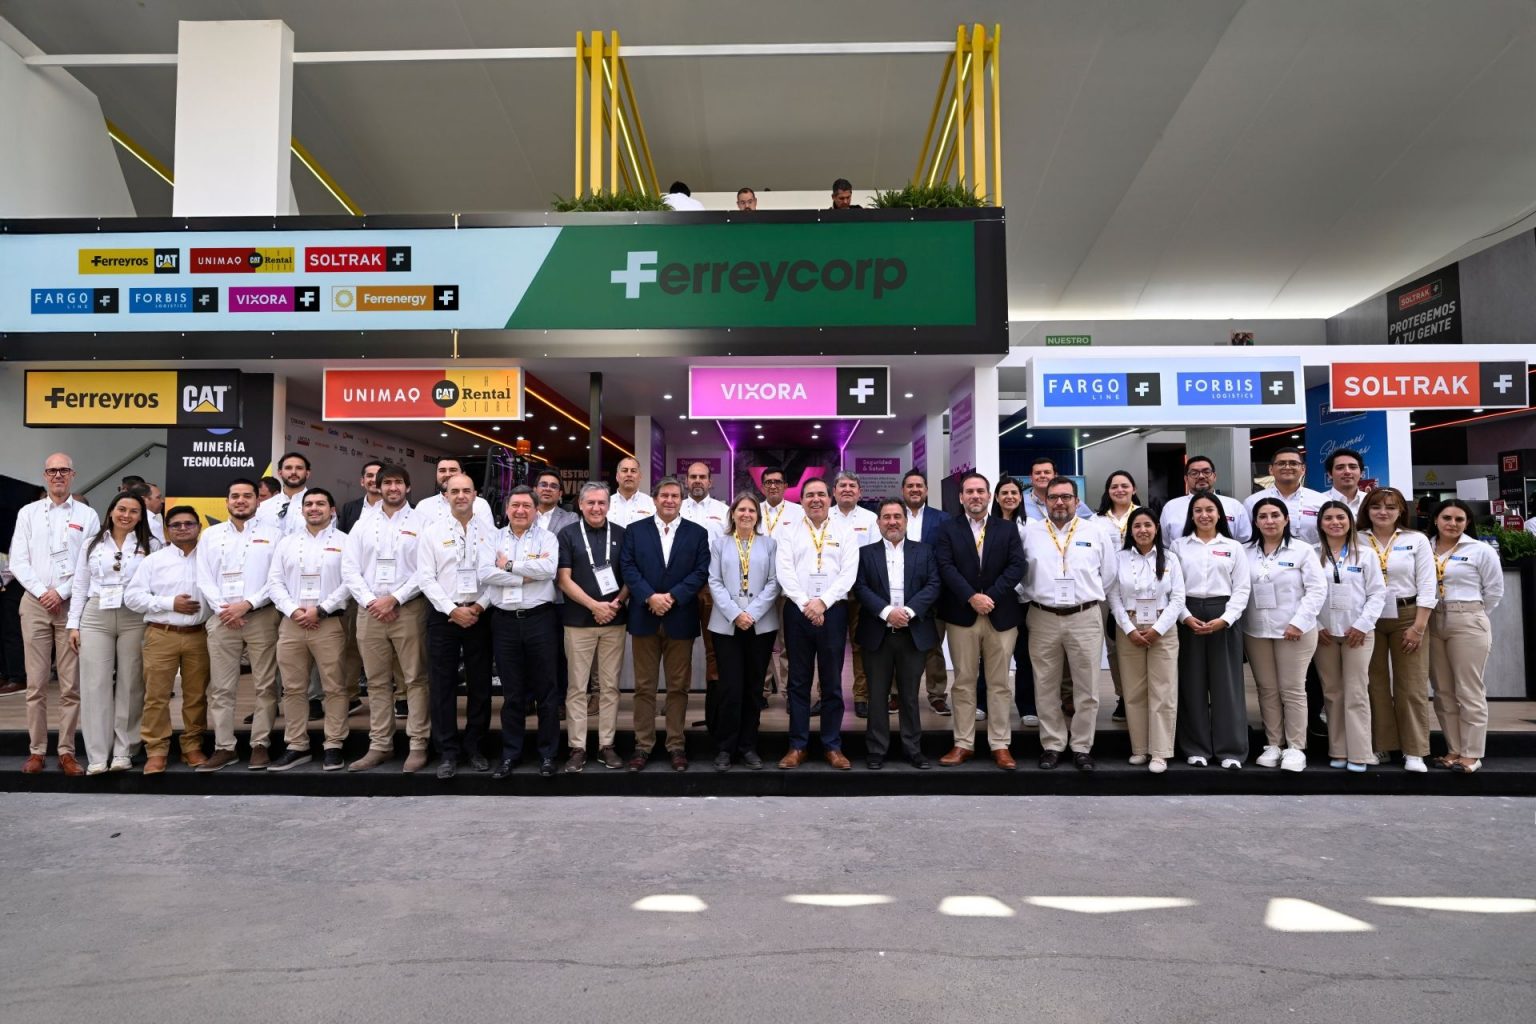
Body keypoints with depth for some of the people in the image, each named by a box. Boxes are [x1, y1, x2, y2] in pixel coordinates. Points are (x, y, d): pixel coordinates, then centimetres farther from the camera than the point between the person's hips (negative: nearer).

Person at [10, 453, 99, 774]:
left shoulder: (87, 515, 5)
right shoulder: (28, 513, 10)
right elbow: (18, 561, 4)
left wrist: (62, 592, -10)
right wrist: (42, 592, -8)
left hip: (73, 604, -1)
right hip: (35, 603, 1)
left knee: (71, 684, 0)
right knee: (36, 683, 3)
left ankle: (67, 752, 6)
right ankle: (36, 750, 10)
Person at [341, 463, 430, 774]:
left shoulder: (420, 522, 1)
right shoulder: (363, 523, 12)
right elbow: (349, 568, 6)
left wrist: (394, 599, -11)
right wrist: (370, 601, -6)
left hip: (408, 609, -3)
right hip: (369, 610, 4)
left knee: (415, 679, -1)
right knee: (377, 682, 10)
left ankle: (418, 745, 5)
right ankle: (379, 745, 17)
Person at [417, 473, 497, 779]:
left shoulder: (490, 531, 3)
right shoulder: (432, 532, 1)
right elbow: (426, 578, -3)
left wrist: (479, 607, -10)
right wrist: (453, 610, -10)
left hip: (479, 614, 1)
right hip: (443, 614, -1)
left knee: (480, 684, 7)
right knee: (442, 685, 3)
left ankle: (474, 747, 20)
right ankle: (448, 752, 13)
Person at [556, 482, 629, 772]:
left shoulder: (622, 534, 6)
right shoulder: (567, 535, 2)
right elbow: (563, 579, -3)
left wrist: (618, 603, -10)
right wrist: (594, 605, -12)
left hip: (615, 620, 2)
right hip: (578, 622, -1)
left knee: (610, 686, 7)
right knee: (577, 687, 3)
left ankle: (607, 745, 15)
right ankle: (577, 748, 10)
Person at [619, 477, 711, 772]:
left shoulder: (698, 533, 6)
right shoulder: (635, 531, 7)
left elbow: (701, 571, -2)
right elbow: (627, 568, -2)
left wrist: (672, 597, -14)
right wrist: (650, 597, -15)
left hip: (680, 619, 0)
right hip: (644, 617, 0)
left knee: (678, 686, 6)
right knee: (644, 686, 6)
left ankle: (677, 745, 15)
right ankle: (643, 745, 14)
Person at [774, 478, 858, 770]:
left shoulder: (845, 533, 6)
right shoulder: (789, 533, 6)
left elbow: (849, 572, -4)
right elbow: (784, 571, -4)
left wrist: (823, 601, -15)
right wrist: (805, 604, -16)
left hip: (833, 611, 0)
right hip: (797, 611, 0)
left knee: (832, 682, 6)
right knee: (799, 681, 6)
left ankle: (832, 746, 15)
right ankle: (798, 745, 14)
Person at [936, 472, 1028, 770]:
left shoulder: (1007, 529, 8)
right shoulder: (948, 530, 5)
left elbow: (1017, 566, -3)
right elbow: (946, 567, -7)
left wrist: (991, 596, -14)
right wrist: (971, 597, -18)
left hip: (1001, 615, 1)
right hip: (961, 615, -1)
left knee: (999, 684, 6)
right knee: (963, 683, 5)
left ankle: (1000, 746, 13)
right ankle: (963, 744, 13)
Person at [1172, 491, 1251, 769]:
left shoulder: (1233, 547, 8)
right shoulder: (1179, 546, 7)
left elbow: (1241, 589, 3)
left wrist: (1225, 619, -10)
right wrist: (1186, 617, -11)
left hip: (1224, 618, 0)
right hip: (1188, 618, 0)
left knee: (1227, 685, 1)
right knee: (1192, 685, 3)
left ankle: (1231, 750, 8)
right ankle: (1196, 748, 11)